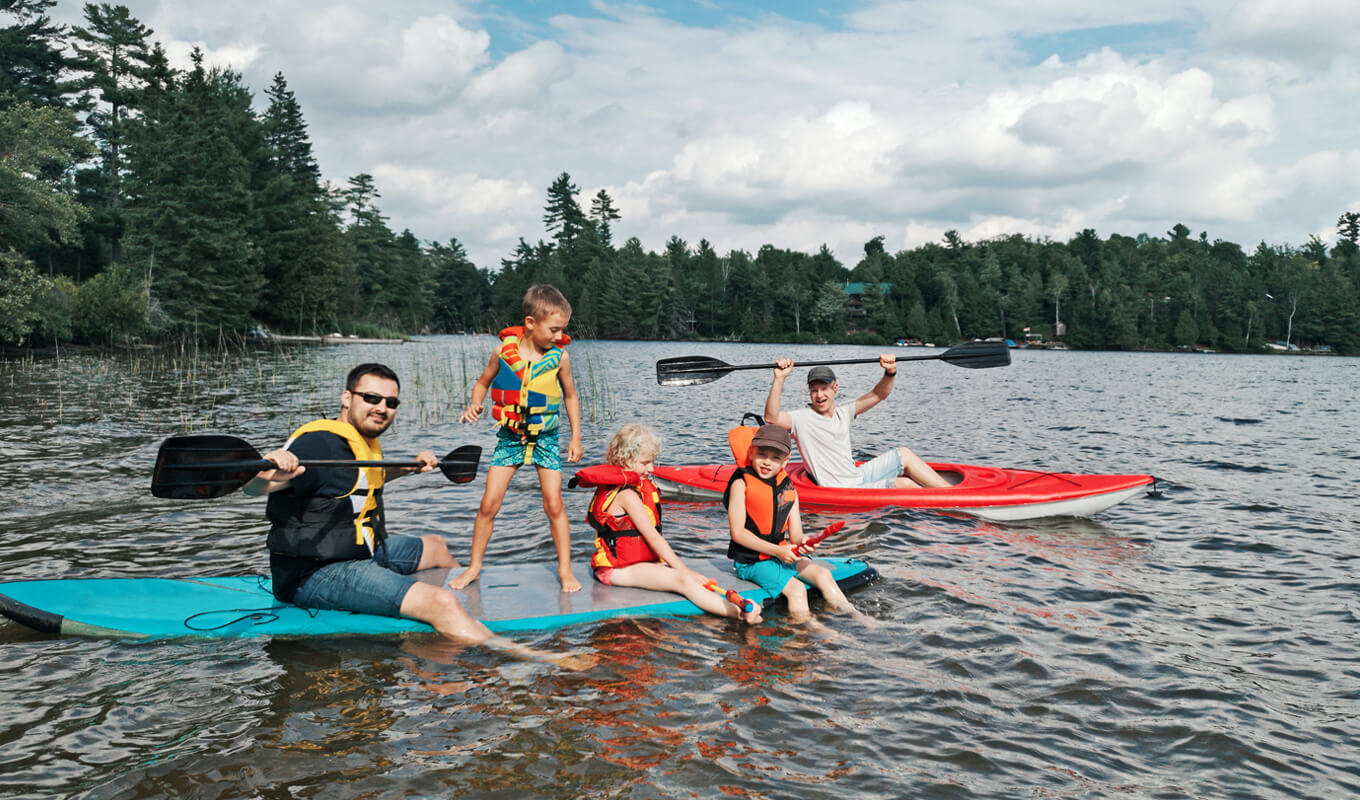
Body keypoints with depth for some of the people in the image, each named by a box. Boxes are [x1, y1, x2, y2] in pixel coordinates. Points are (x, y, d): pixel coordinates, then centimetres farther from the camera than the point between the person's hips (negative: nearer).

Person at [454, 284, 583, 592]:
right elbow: (483, 382, 6)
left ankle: (565, 569, 11)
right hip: (510, 437, 1)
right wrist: (474, 405, -14)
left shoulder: (559, 356, -9)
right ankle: (474, 566, 16)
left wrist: (576, 437, 5)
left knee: (554, 505, -3)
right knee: (488, 505, -1)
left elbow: (570, 396, 6)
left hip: (546, 438, 0)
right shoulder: (505, 350, -10)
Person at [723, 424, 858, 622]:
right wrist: (777, 551, -20)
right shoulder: (741, 485, -10)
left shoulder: (789, 490, 7)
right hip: (750, 561, -6)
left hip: (781, 553, 6)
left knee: (822, 574, -10)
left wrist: (803, 544, -21)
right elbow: (738, 532, -16)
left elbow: (795, 536, 5)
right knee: (796, 588, -24)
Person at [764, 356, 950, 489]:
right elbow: (772, 418, -31)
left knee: (903, 455, 6)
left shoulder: (843, 413, 9)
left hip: (857, 476, 8)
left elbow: (877, 395, 10)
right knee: (904, 484, -16)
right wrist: (779, 379, -39)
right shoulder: (802, 418, -12)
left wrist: (890, 373, -10)